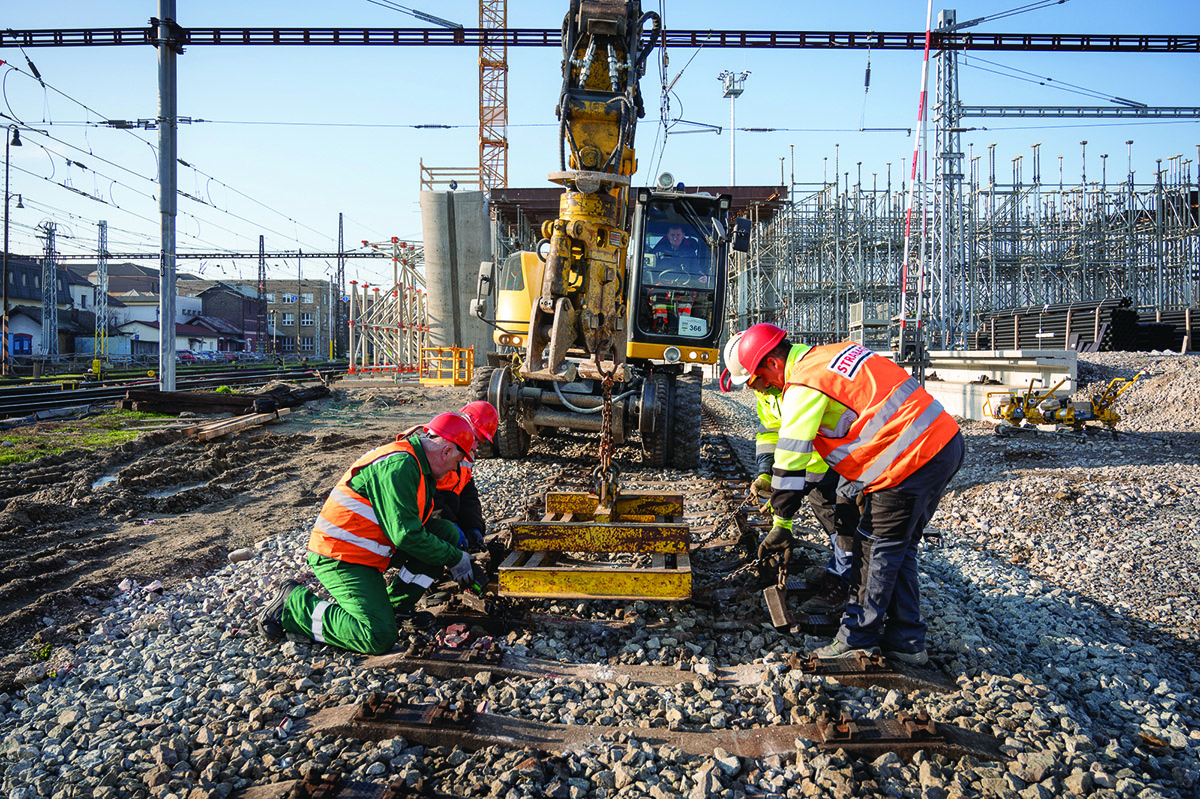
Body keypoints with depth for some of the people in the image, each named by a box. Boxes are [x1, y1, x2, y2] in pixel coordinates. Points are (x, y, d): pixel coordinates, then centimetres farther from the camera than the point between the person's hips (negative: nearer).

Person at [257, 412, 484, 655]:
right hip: (340, 559, -10)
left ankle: (396, 605, 6)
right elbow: (406, 535, -26)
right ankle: (293, 605, -4)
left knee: (447, 533, 1)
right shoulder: (399, 466, -23)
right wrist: (455, 558, -15)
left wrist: (455, 555, 16)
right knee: (379, 638, -20)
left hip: (369, 548, 10)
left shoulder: (416, 463, 9)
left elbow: (412, 523, 21)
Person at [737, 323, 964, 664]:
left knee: (876, 548, 3)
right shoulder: (832, 355, 19)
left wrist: (781, 523, 0)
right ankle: (906, 641, 24)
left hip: (915, 458, -10)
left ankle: (858, 635, 15)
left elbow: (791, 460, -9)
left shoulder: (803, 386, -11)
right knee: (898, 547, 17)